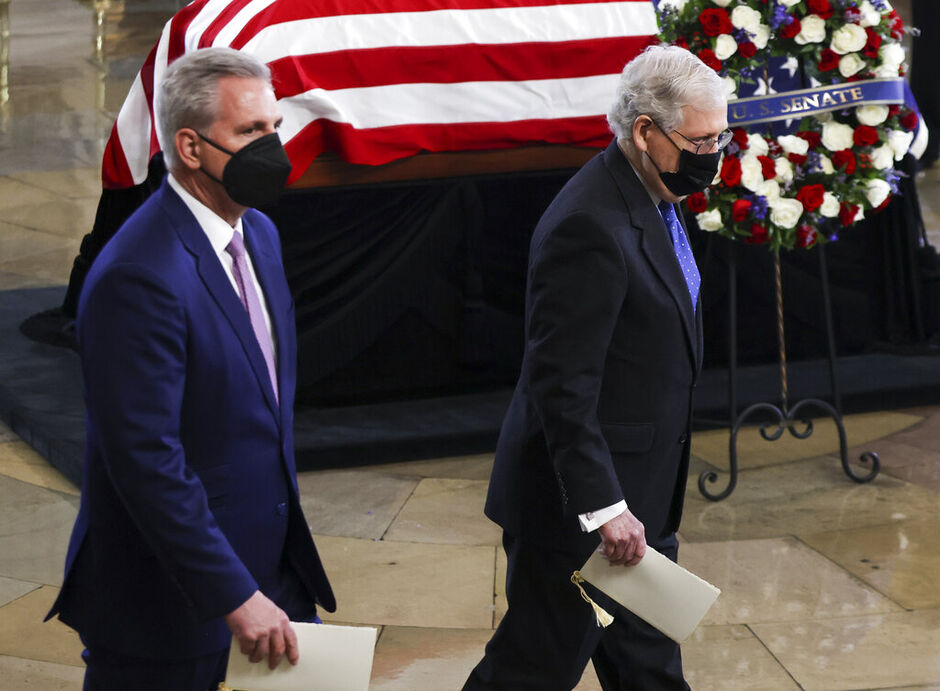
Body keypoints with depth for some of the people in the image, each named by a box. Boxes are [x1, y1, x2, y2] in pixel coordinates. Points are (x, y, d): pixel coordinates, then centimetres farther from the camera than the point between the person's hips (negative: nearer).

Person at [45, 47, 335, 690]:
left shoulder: (258, 233, 7)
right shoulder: (139, 275, -24)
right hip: (171, 602, -8)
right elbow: (144, 458, -26)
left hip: (272, 563, 8)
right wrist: (234, 595, -24)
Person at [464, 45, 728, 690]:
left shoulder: (651, 200, 7)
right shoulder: (591, 226, -25)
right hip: (578, 501, -10)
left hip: (643, 492, 10)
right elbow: (560, 386, -26)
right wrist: (602, 506, -27)